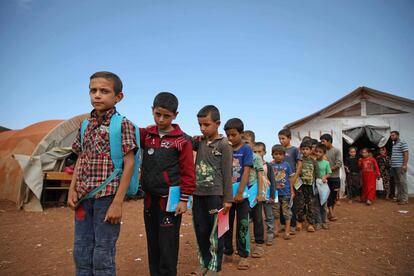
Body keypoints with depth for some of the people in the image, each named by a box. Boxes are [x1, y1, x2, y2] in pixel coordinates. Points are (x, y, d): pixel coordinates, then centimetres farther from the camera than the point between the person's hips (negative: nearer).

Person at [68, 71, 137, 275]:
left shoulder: (123, 124, -8)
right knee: (81, 254, 15)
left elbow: (129, 164, -12)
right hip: (84, 196, 6)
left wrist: (118, 202, -16)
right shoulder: (86, 125, 10)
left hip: (107, 195, -6)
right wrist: (72, 190, 7)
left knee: (103, 256, 4)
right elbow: (81, 160, 17)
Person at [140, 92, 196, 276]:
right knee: (153, 243, 16)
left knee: (167, 245, 3)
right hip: (149, 198, 5)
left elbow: (188, 173, -9)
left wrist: (184, 199, -10)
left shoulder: (182, 140, -9)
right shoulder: (147, 135, 5)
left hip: (170, 199, -5)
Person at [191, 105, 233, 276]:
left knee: (215, 232, 6)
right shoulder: (200, 142, 8)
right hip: (198, 194, 5)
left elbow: (227, 174, -8)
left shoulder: (224, 145, -7)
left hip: (215, 195, -5)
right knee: (200, 231, 14)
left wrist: (228, 198, -9)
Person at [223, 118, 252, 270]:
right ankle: (227, 252, 28)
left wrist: (240, 192, -18)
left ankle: (244, 255, 18)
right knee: (226, 224, 13)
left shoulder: (246, 149, -7)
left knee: (242, 225, 5)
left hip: (241, 193, -4)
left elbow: (246, 172, -13)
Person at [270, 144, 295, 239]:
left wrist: (292, 190, 4)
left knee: (286, 212, 5)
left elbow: (290, 178, 3)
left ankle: (287, 231, 14)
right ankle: (277, 228, 29)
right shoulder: (270, 165, -3)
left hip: (285, 192, -1)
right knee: (276, 212, 13)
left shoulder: (286, 165, -3)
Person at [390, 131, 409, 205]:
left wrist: (405, 164, -19)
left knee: (402, 182, -6)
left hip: (400, 166, -8)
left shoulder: (402, 143, -6)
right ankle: (399, 197, 18)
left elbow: (406, 154, -13)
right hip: (394, 166, 8)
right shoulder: (393, 144, 18)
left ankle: (404, 199, -3)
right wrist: (391, 164, 19)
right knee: (397, 182, 11)